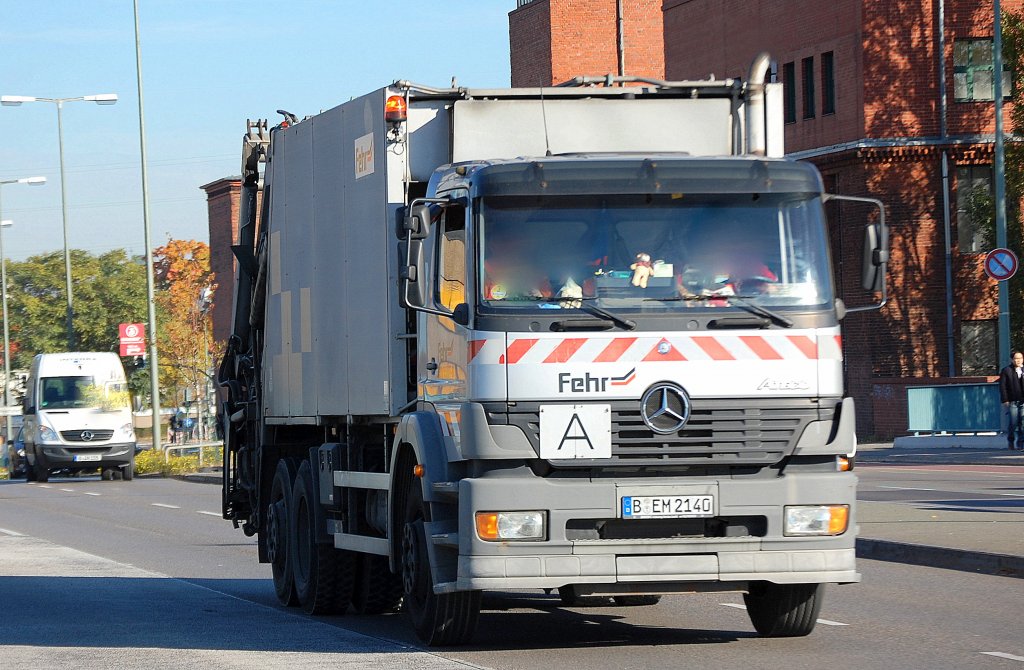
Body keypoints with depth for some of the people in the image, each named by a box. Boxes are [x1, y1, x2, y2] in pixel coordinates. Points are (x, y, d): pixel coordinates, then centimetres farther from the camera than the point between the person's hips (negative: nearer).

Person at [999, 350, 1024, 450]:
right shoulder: (1006, 371, 3)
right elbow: (1002, 386, -1)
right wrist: (1005, 400, -8)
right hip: (1012, 401, -2)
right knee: (1012, 423, -1)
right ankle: (1010, 442, 18)